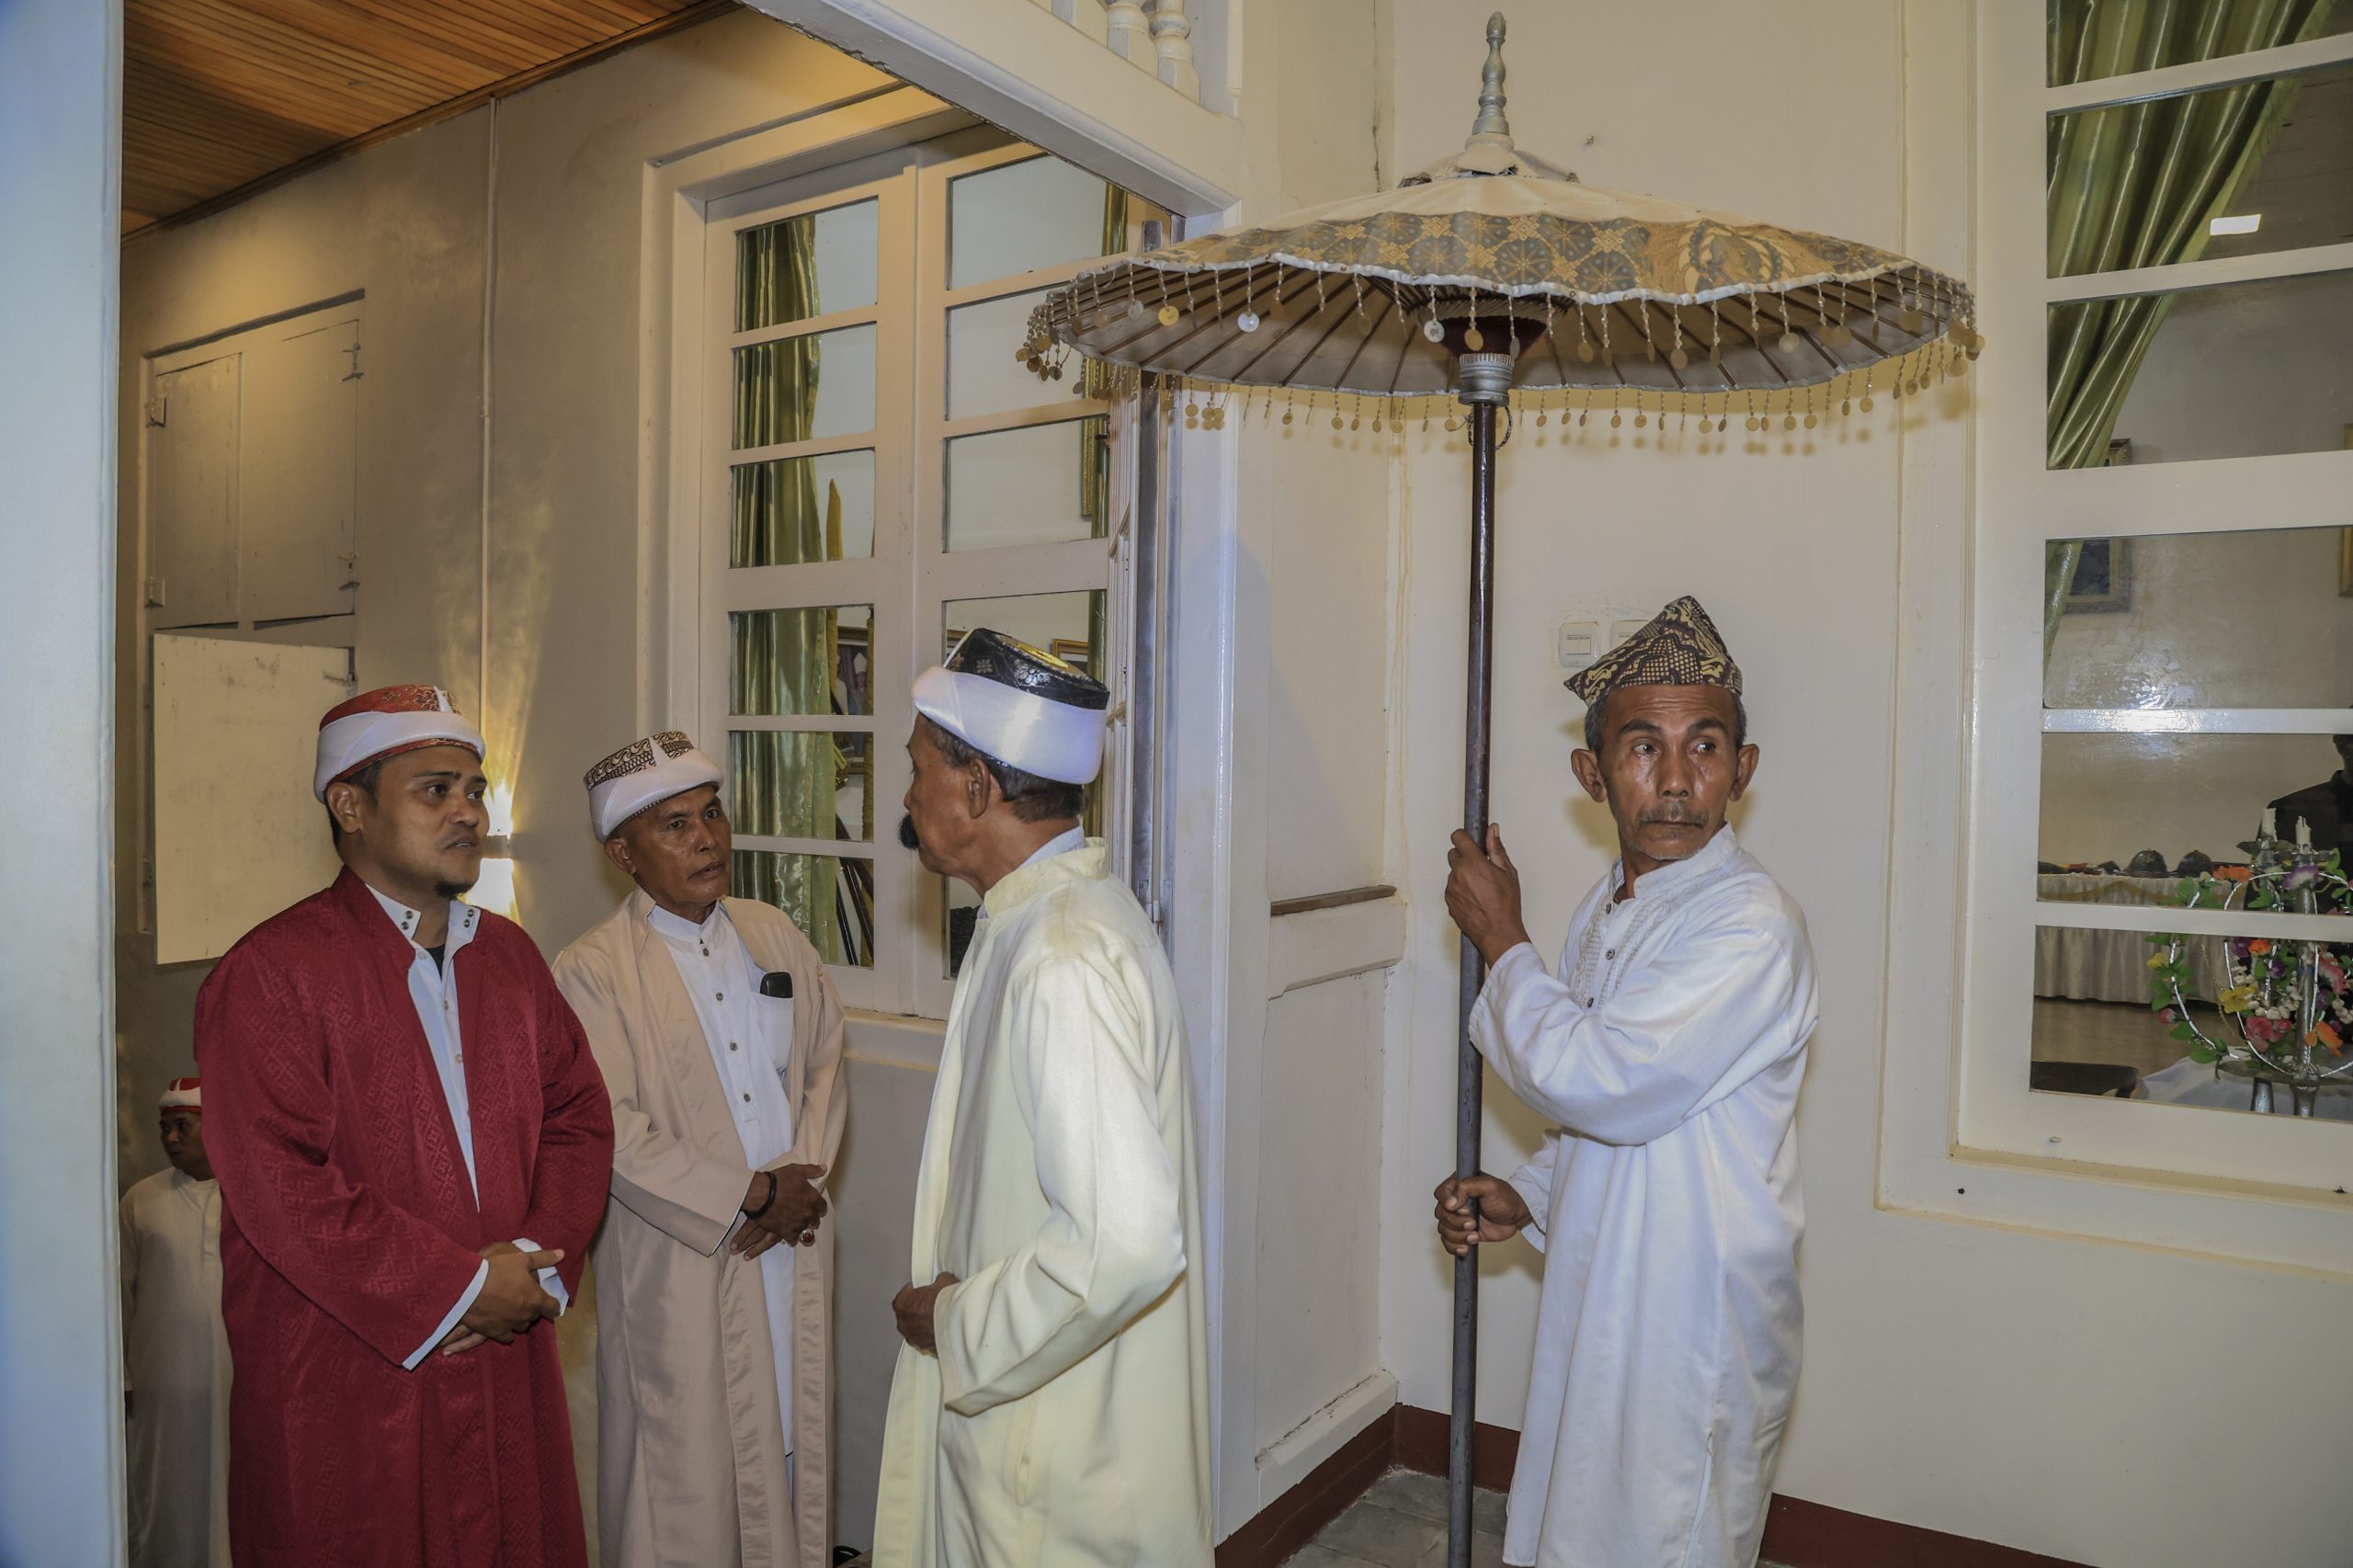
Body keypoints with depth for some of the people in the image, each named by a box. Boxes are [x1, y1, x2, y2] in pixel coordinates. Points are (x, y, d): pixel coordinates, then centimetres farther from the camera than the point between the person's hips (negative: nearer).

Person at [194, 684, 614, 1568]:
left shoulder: (510, 956, 9)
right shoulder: (271, 974, -11)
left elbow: (579, 1115, 9)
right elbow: (280, 1189, -18)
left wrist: (539, 1258, -7)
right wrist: (461, 1286, -15)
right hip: (344, 1399, -5)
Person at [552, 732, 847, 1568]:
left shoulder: (773, 933, 7)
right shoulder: (592, 972, -8)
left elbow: (824, 1061, 8)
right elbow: (611, 1134, -14)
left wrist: (801, 1185, -7)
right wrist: (751, 1195, -14)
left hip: (794, 1246, 4)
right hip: (680, 1267, -4)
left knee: (794, 1431, 15)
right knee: (691, 1466, 7)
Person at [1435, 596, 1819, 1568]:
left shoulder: (1751, 925, -22)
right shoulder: (1607, 908, 5)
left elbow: (1596, 1079, -28)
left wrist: (1501, 941, -15)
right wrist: (1529, 1199, 0)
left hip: (1691, 1334, -8)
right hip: (1596, 1305, 8)